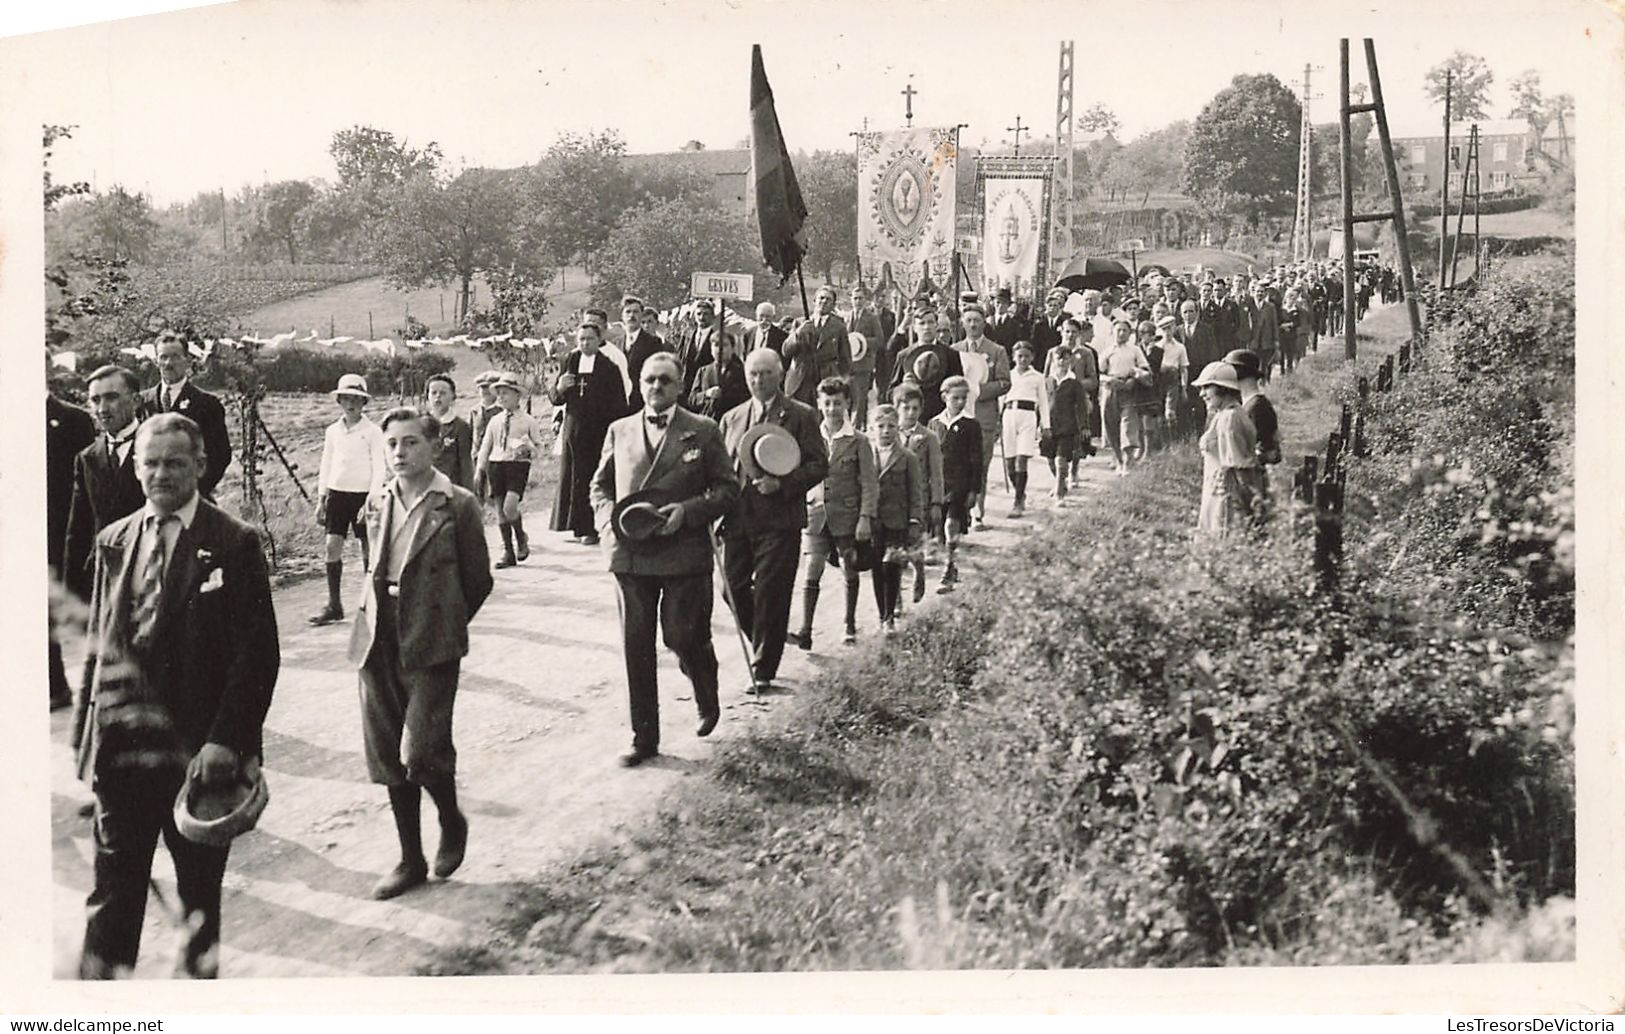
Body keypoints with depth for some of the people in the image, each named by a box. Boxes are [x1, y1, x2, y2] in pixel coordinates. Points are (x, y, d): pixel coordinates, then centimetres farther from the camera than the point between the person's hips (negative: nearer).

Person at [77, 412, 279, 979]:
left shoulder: (235, 543, -6)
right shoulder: (114, 541, 8)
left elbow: (259, 652, -9)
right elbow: (100, 643, 13)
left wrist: (225, 740, -16)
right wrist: (91, 722, 7)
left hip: (202, 746, -3)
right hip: (123, 741, 3)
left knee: (201, 883, 12)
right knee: (114, 880, 3)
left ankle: (199, 970, 30)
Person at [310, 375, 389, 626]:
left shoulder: (372, 432, -4)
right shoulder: (332, 431, 9)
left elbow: (379, 469, -7)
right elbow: (326, 466, 14)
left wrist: (371, 500, -15)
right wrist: (321, 499, 9)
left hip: (363, 493, -4)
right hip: (337, 492, 4)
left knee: (368, 547, 3)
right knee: (332, 546, -3)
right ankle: (333, 605, 1)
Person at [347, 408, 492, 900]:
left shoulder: (458, 505, -6)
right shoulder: (381, 503, 9)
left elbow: (478, 581, 0)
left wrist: (443, 626, 5)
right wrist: (373, 622, 11)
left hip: (431, 646, -5)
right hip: (380, 640, 5)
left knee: (420, 751, -12)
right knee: (387, 755, 8)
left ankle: (452, 823, 18)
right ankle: (411, 860, 21)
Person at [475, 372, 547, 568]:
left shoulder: (529, 421, 2)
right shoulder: (495, 421, 12)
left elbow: (539, 448, 6)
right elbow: (485, 447, 16)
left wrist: (529, 449, -16)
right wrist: (479, 471, 11)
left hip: (518, 465, -4)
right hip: (496, 465, 4)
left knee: (510, 507, -19)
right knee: (500, 509, 4)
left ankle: (521, 539, 9)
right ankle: (508, 552, 12)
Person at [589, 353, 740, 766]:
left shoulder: (703, 432, 2)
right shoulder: (619, 431, 12)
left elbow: (727, 488, 0)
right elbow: (600, 485, 19)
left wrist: (687, 511, -14)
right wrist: (608, 516, -1)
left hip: (684, 553, -3)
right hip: (630, 555, 3)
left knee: (682, 636, -1)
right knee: (636, 646, 4)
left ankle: (708, 701, 32)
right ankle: (644, 737, 13)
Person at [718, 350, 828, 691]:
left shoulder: (801, 416, 2)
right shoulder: (732, 418, 16)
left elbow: (818, 464, -3)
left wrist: (781, 484, -17)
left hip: (779, 520, -5)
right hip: (737, 520, 5)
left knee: (769, 594, -5)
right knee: (734, 589, 5)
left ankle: (763, 670, 5)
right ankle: (766, 644, 29)